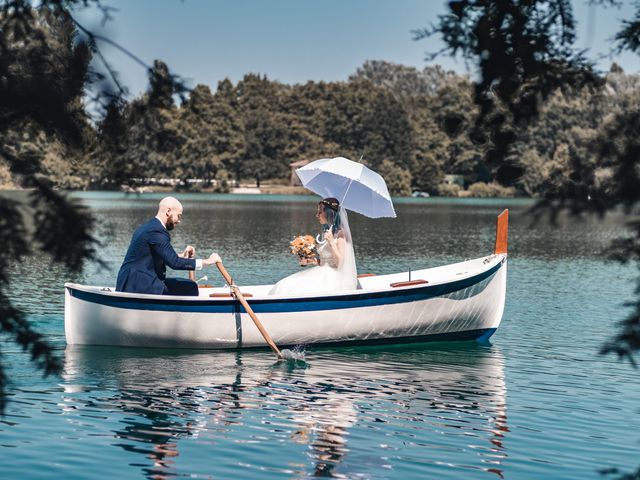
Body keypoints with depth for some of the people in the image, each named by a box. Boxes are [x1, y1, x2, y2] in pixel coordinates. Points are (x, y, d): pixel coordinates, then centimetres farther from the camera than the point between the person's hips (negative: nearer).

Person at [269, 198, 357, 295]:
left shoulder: (340, 233, -8)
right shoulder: (325, 232, 15)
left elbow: (340, 262, -14)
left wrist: (331, 242, -20)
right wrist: (309, 261, 3)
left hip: (334, 277, -8)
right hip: (321, 273, 8)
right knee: (285, 286, -9)